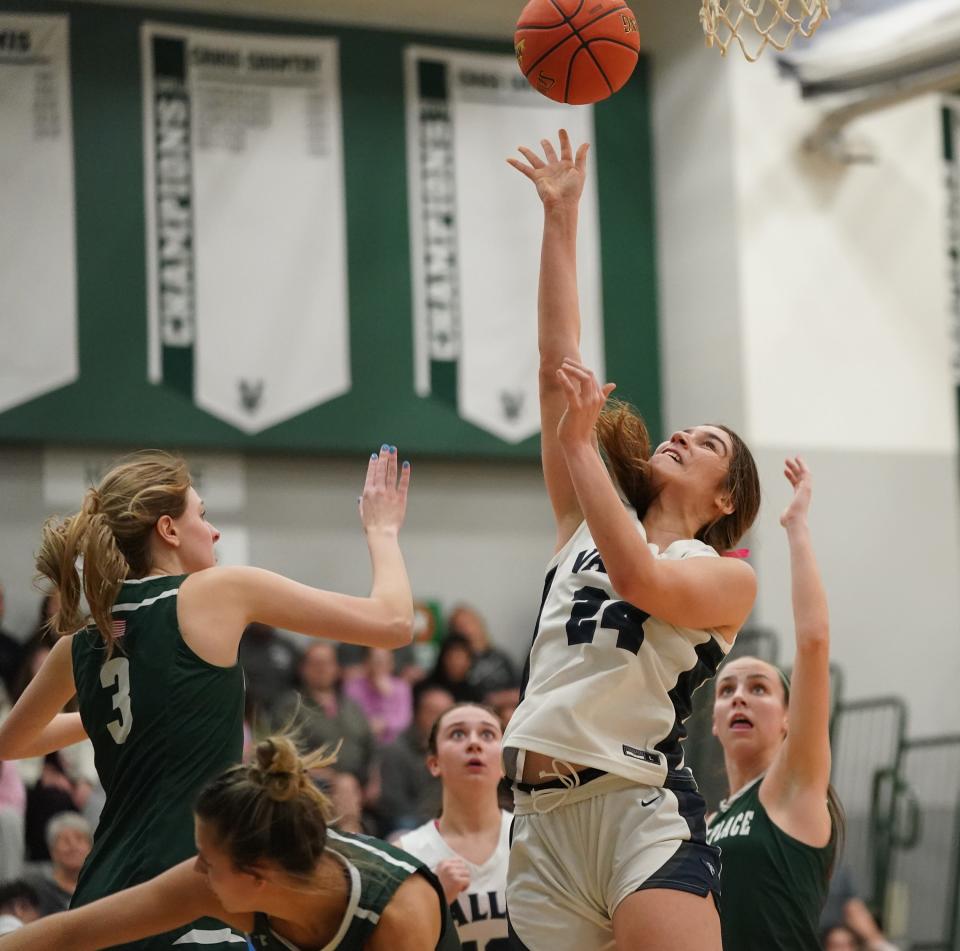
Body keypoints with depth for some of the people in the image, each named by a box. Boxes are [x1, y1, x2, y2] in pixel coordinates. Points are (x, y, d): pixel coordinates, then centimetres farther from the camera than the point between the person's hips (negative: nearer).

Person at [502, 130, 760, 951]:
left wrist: (581, 443, -10)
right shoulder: (587, 525, 19)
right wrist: (560, 216, 15)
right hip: (543, 822, 5)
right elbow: (559, 365, 17)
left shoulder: (728, 577, 7)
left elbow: (640, 578, -16)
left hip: (642, 813, -5)